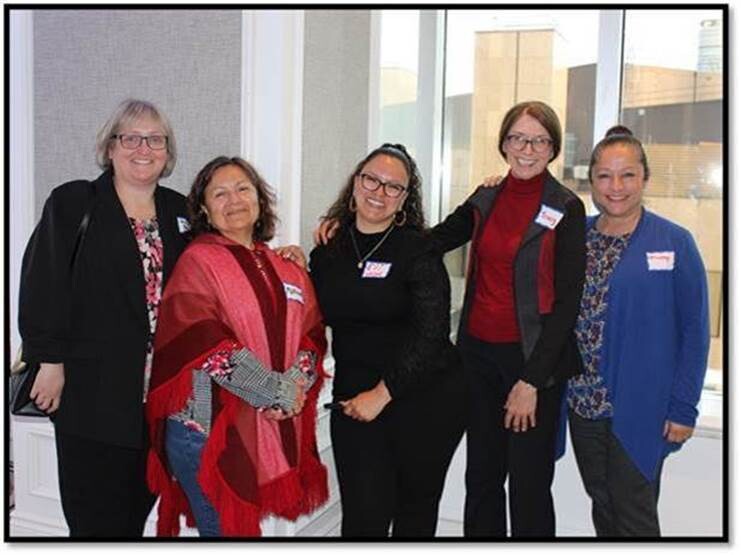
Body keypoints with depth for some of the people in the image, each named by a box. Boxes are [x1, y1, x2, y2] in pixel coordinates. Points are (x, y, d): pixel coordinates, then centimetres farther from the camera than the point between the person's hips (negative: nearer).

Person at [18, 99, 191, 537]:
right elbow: (43, 284, -7)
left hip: (158, 390, 4)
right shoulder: (72, 204, -2)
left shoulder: (180, 212, 12)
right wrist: (51, 361, -12)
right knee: (95, 516, 4)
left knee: (139, 505, 14)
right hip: (92, 390, -4)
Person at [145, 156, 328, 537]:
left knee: (248, 525, 13)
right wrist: (278, 391, -15)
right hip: (206, 429, -5)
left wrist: (296, 383, -12)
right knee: (226, 530, -1)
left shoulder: (287, 269, 13)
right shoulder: (197, 261, -4)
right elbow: (204, 342, -15)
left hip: (271, 431, 5)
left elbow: (311, 336, 9)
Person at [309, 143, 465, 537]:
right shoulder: (328, 250, 5)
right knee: (364, 515, -1)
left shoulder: (419, 251, -8)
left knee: (416, 509, 15)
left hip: (426, 400, -2)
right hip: (354, 399, 3)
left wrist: (383, 394, -15)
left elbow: (430, 334, -14)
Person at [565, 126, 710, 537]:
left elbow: (694, 330, -7)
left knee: (634, 517, 8)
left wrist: (683, 406, -10)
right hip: (583, 402, 4)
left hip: (640, 407, -3)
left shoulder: (674, 243, -7)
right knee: (602, 505, 18)